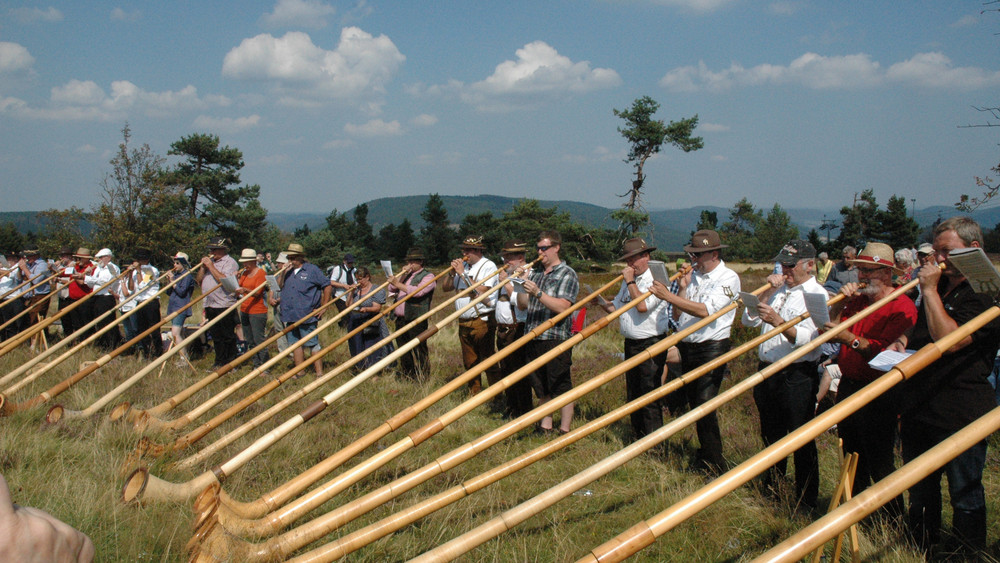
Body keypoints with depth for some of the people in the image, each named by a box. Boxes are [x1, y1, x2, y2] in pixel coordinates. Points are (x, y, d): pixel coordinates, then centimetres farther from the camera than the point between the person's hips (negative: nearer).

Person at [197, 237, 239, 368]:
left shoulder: (230, 263, -5)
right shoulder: (210, 261, 19)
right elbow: (199, 280, 17)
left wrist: (211, 266, -14)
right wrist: (203, 267, 1)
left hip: (225, 306, -8)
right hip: (210, 306, 8)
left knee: (228, 336, -3)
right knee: (216, 336, 12)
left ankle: (231, 362, 2)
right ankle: (219, 361, 18)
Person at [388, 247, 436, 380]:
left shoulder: (428, 276, -2)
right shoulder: (405, 275, 22)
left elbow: (418, 291, -19)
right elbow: (391, 289, 12)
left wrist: (398, 284, -18)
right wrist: (402, 275, 2)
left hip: (416, 320, -8)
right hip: (400, 319, 8)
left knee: (418, 353, -7)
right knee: (404, 353, 13)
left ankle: (422, 380, -3)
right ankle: (406, 378, 22)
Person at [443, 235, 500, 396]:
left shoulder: (488, 266, -6)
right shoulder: (462, 265, 14)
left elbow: (481, 291, -19)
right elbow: (445, 287, 14)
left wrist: (463, 273, -16)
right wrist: (452, 272, -3)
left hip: (482, 321, -7)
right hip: (463, 321, 7)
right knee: (469, 362, 13)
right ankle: (474, 395, 22)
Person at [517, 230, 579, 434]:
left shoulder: (567, 274, -4)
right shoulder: (535, 274, 15)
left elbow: (562, 307, -17)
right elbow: (522, 305, 13)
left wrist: (538, 293, -23)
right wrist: (521, 286, -3)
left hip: (556, 339, -6)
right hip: (533, 339, 6)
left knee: (561, 387, -1)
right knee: (541, 388, 14)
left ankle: (564, 431, 6)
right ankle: (545, 427, 24)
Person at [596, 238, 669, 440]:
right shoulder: (628, 281, 16)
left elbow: (642, 305, -25)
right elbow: (616, 308, 20)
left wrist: (630, 281, -17)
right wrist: (601, 301, 2)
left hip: (651, 345, -9)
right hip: (631, 344, 9)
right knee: (633, 395, 13)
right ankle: (637, 438, 22)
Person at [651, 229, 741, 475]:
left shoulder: (728, 278, -9)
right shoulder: (693, 276, 12)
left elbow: (705, 310, -24)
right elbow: (677, 316, 10)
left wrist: (669, 296, -23)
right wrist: (683, 287, -2)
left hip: (711, 349, -7)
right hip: (687, 348, 8)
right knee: (694, 404, 12)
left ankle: (714, 464, -4)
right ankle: (704, 454, 24)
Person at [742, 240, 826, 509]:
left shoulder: (817, 295, -7)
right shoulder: (778, 289, 13)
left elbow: (805, 338, -20)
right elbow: (749, 320, 7)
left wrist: (778, 321, -35)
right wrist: (767, 292, -4)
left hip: (797, 376, -6)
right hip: (766, 371, 7)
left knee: (801, 440, 0)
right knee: (771, 436, 18)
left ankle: (806, 503, 11)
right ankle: (771, 490, 33)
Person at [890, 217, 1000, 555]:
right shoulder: (941, 288, 15)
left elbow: (949, 340, -25)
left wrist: (929, 291, -18)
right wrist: (902, 342, 8)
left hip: (960, 413, -8)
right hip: (919, 409, 8)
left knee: (965, 495, 4)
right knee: (920, 490, 19)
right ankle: (923, 552, 33)